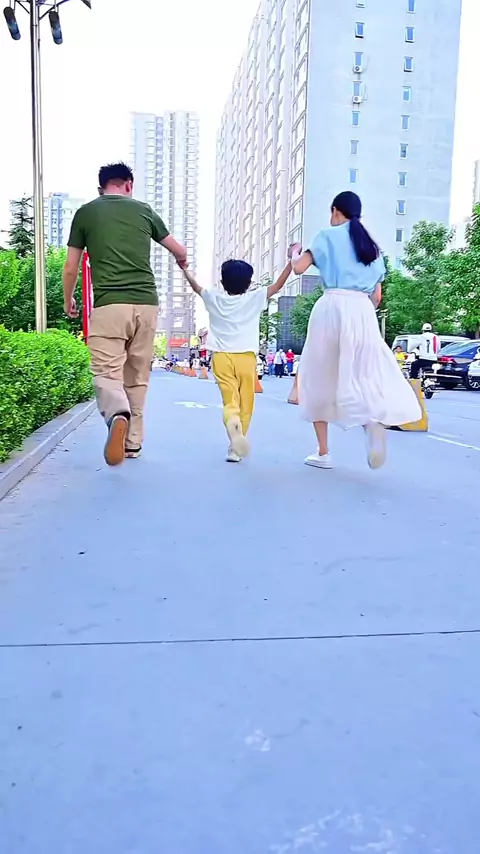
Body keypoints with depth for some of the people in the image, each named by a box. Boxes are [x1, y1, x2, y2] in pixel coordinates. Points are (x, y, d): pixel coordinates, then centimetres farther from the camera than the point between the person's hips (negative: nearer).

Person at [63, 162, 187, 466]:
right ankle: (134, 441, 18)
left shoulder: (85, 212, 9)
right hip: (146, 303, 3)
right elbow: (180, 251, 25)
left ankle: (117, 415, -37)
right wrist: (182, 260, 49)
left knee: (107, 372, -5)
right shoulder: (143, 210, 14)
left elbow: (71, 268, 12)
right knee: (137, 377, 12)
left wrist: (68, 300, 30)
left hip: (109, 304, -2)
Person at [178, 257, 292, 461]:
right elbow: (278, 285, 7)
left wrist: (184, 268, 38)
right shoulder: (255, 298, 3)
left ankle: (232, 422, -38)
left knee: (230, 401, -3)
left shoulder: (214, 298, 8)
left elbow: (195, 286, 24)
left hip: (222, 357, 1)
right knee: (245, 404, 9)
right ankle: (234, 449, 9)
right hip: (246, 357, -1)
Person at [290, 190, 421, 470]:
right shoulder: (372, 245, 21)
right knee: (366, 374, 6)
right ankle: (374, 420, -30)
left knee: (319, 379, 8)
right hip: (363, 310, 3)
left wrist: (295, 252, 21)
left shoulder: (328, 235, 8)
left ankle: (323, 453, 7)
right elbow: (377, 296, 17)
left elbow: (299, 268, 0)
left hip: (332, 306, -3)